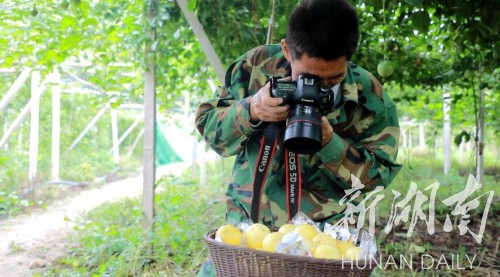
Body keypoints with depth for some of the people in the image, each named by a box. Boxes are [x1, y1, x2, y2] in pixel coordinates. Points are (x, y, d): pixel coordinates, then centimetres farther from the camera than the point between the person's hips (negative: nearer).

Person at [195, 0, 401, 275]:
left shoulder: (370, 97, -11)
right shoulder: (256, 66, -9)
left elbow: (379, 173, -6)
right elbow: (206, 124, -2)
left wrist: (329, 143, -23)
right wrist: (249, 111, -23)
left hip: (326, 231, -1)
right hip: (246, 221, 1)